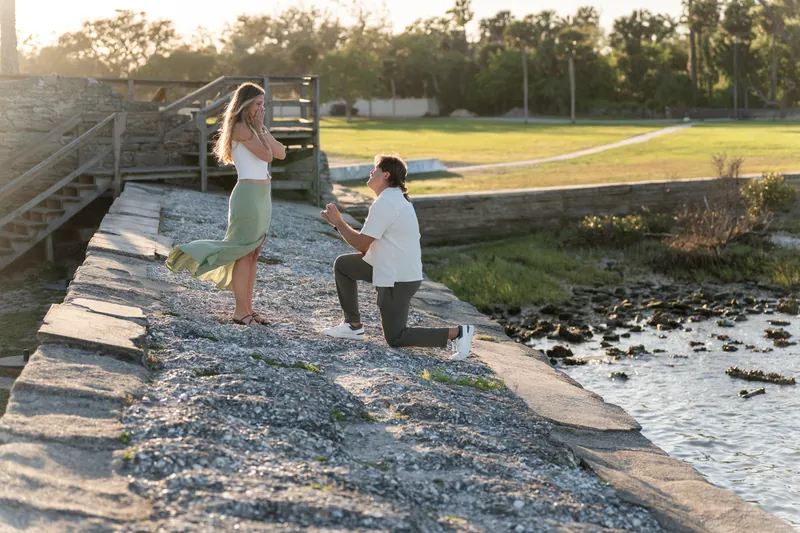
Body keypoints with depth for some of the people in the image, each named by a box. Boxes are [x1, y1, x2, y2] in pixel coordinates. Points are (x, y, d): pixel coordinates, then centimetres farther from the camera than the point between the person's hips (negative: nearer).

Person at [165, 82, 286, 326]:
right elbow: (266, 155, -16)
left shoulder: (253, 129, 17)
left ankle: (248, 308, 13)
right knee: (244, 253, -5)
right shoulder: (241, 128, -11)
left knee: (253, 254, 9)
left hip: (262, 196, 9)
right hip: (248, 194, -9)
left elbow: (280, 153, 10)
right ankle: (240, 311, -1)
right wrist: (260, 129, -4)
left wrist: (262, 130, 0)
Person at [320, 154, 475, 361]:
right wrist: (339, 222, 7)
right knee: (342, 264, 17)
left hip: (398, 279, -10)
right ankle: (353, 325, 18)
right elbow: (367, 240, 14)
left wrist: (338, 222, -4)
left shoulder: (385, 204, -20)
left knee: (395, 338, 0)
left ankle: (456, 333, -8)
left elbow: (361, 244, -16)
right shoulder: (394, 198, 13)